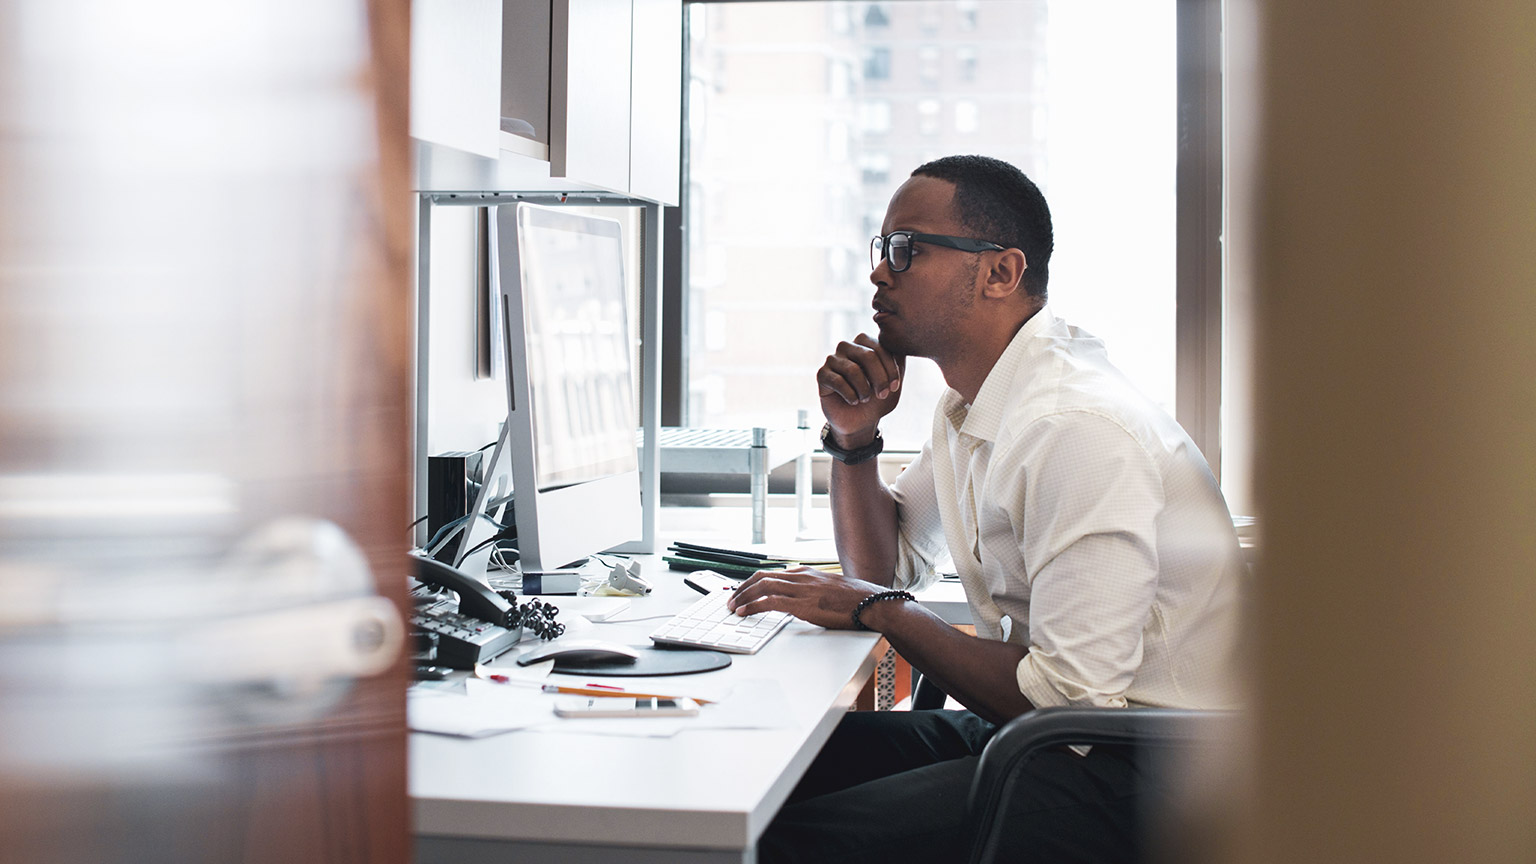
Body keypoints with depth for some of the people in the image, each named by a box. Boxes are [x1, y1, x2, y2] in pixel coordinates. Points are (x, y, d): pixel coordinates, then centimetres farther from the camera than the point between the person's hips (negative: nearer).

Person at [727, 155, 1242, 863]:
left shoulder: (1080, 430, -23)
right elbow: (886, 567, 22)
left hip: (1136, 778, -9)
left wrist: (878, 609, -15)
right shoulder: (971, 402, 9)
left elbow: (1074, 695, -26)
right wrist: (853, 437, 4)